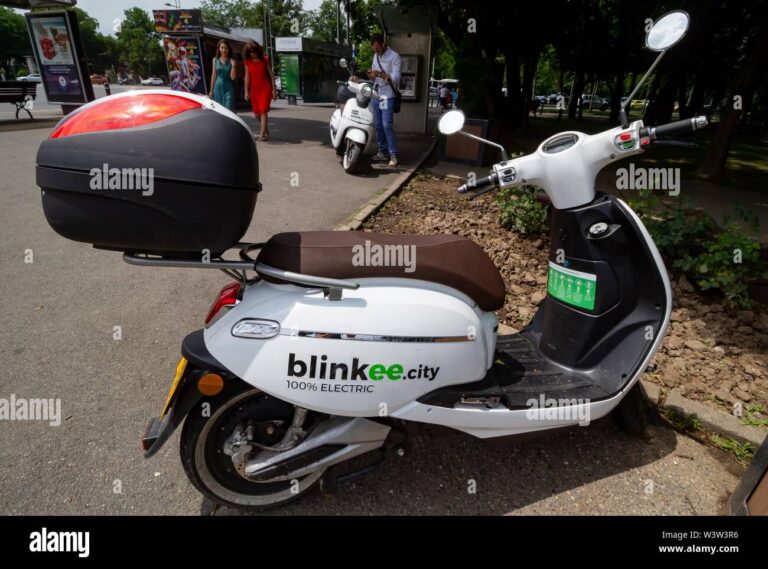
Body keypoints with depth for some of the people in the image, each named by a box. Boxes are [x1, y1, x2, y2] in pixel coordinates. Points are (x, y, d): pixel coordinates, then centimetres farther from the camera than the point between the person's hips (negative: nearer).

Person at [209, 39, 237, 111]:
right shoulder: (215, 60, 6)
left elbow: (233, 77, -5)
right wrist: (211, 90, 10)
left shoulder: (232, 61, -2)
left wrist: (233, 66, -19)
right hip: (218, 88, 3)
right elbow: (213, 76, 10)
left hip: (229, 89, -3)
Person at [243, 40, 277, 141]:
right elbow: (247, 77, 6)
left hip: (265, 88, -4)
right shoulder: (248, 61, 4)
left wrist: (274, 90, -5)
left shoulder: (264, 59, -4)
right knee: (256, 113, 6)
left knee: (263, 110, -13)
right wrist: (246, 91, 1)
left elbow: (271, 75, -1)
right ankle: (266, 130, 26)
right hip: (254, 89, 4)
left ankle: (262, 134, -11)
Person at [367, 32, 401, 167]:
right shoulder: (375, 56, 14)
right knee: (378, 125, 8)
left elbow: (396, 78, -14)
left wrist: (380, 74, -23)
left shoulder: (394, 56, -7)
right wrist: (371, 75, -3)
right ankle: (382, 152, 16)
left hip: (387, 96, -7)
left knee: (387, 125, -14)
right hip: (375, 95, 7)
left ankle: (393, 155, -9)